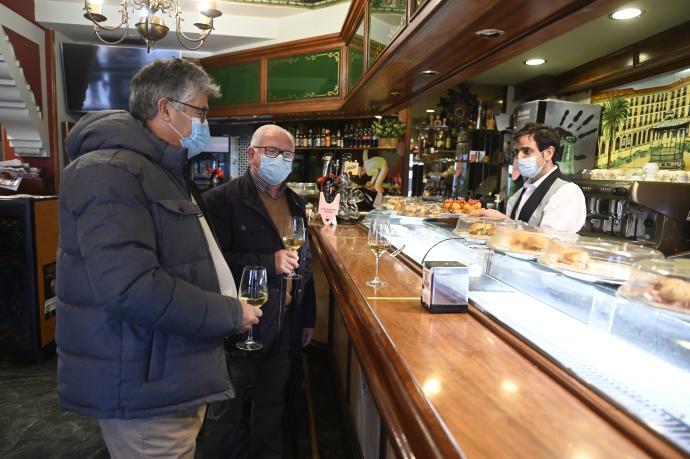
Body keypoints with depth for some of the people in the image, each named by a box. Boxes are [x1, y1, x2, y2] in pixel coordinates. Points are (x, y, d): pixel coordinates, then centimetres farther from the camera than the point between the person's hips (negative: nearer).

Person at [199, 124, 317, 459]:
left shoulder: (296, 203, 10)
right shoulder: (222, 199, -11)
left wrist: (308, 318, 15)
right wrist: (269, 263, -26)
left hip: (284, 331, 6)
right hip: (237, 331, -5)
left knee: (272, 409, 21)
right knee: (225, 418, 12)